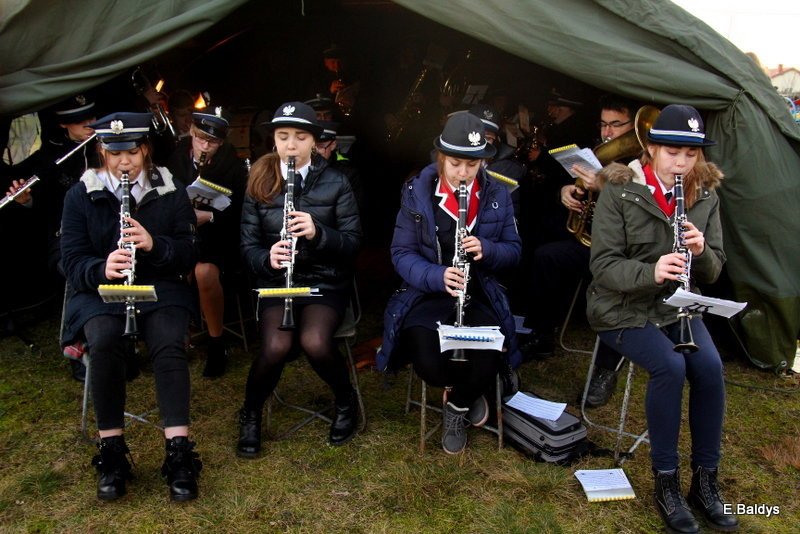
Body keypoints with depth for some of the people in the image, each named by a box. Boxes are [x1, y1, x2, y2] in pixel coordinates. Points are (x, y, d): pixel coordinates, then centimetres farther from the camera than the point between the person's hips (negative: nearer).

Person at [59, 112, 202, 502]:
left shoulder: (171, 192, 6)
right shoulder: (81, 195, 5)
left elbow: (190, 254, 0)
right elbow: (72, 262, -1)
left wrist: (154, 245, -21)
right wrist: (102, 268, -25)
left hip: (161, 288, 0)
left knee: (169, 343, -30)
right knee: (104, 341, -32)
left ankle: (179, 453, -26)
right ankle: (111, 452, -18)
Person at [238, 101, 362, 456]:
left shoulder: (335, 183, 1)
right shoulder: (259, 183, 4)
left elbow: (353, 241, -3)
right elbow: (249, 246, 3)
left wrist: (318, 232, -23)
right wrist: (267, 259, -21)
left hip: (325, 281, -1)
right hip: (275, 280, 1)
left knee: (315, 341, -30)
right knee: (276, 346, -28)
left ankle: (346, 401, 3)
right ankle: (251, 414, 5)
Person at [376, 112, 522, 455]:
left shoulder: (497, 195, 3)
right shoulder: (417, 192, -3)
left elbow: (514, 250, 7)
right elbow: (402, 253, -5)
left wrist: (487, 249, -17)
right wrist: (437, 276, -24)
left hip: (480, 295, 1)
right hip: (428, 294, -1)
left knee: (487, 360, -28)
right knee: (429, 364, -28)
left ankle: (457, 407, 11)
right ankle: (466, 395, 12)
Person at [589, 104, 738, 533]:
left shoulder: (704, 195, 3)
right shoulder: (619, 190, -11)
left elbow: (712, 272, 5)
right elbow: (603, 265, -15)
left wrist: (701, 252, -19)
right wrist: (650, 272, -33)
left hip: (675, 304, 4)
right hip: (622, 308, -4)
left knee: (709, 365, -22)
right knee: (670, 366, -28)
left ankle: (705, 481, -3)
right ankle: (666, 483, -9)